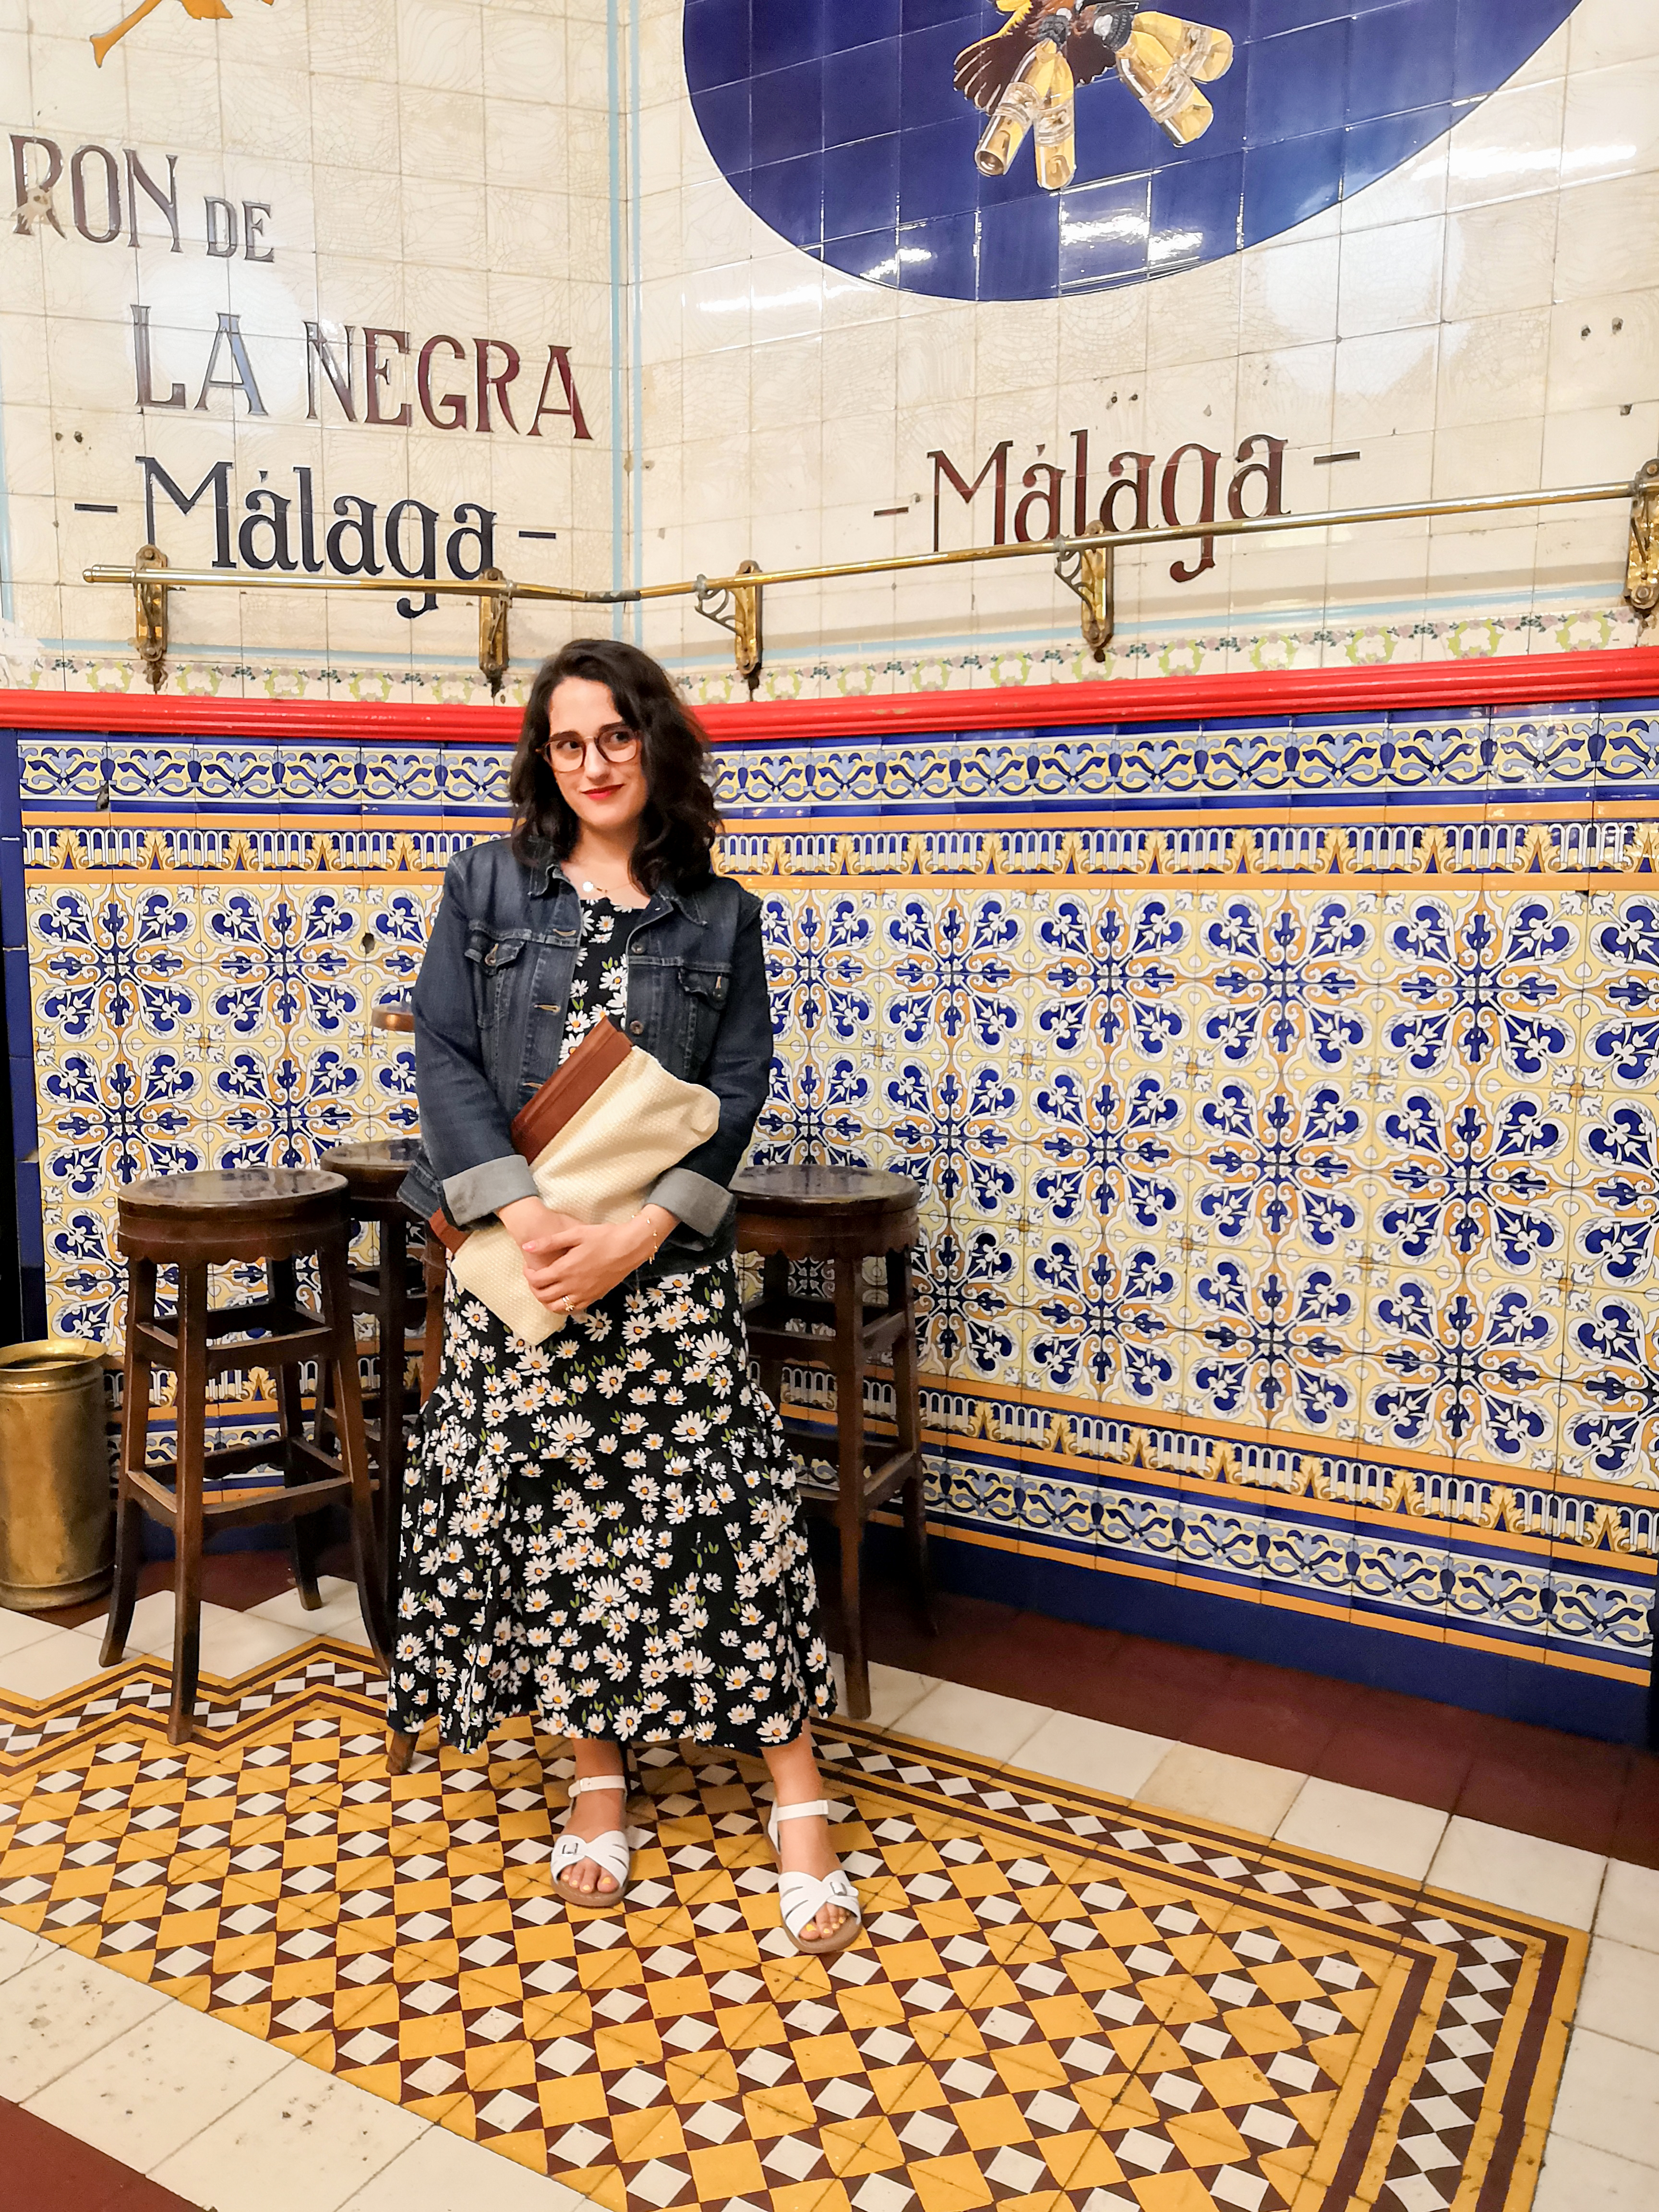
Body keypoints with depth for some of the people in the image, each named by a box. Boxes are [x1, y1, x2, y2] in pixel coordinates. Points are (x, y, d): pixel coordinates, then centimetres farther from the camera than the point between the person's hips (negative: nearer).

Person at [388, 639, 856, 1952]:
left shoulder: (721, 918, 5)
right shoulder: (490, 885, 6)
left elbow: (735, 1100, -1)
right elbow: (444, 1055, -3)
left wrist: (632, 1239, -15)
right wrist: (528, 1217, -16)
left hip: (667, 1260, -1)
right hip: (514, 1249, 1)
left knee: (725, 1508, -2)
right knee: (547, 1509, 8)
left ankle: (801, 1806, 13)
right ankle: (597, 1776, 28)